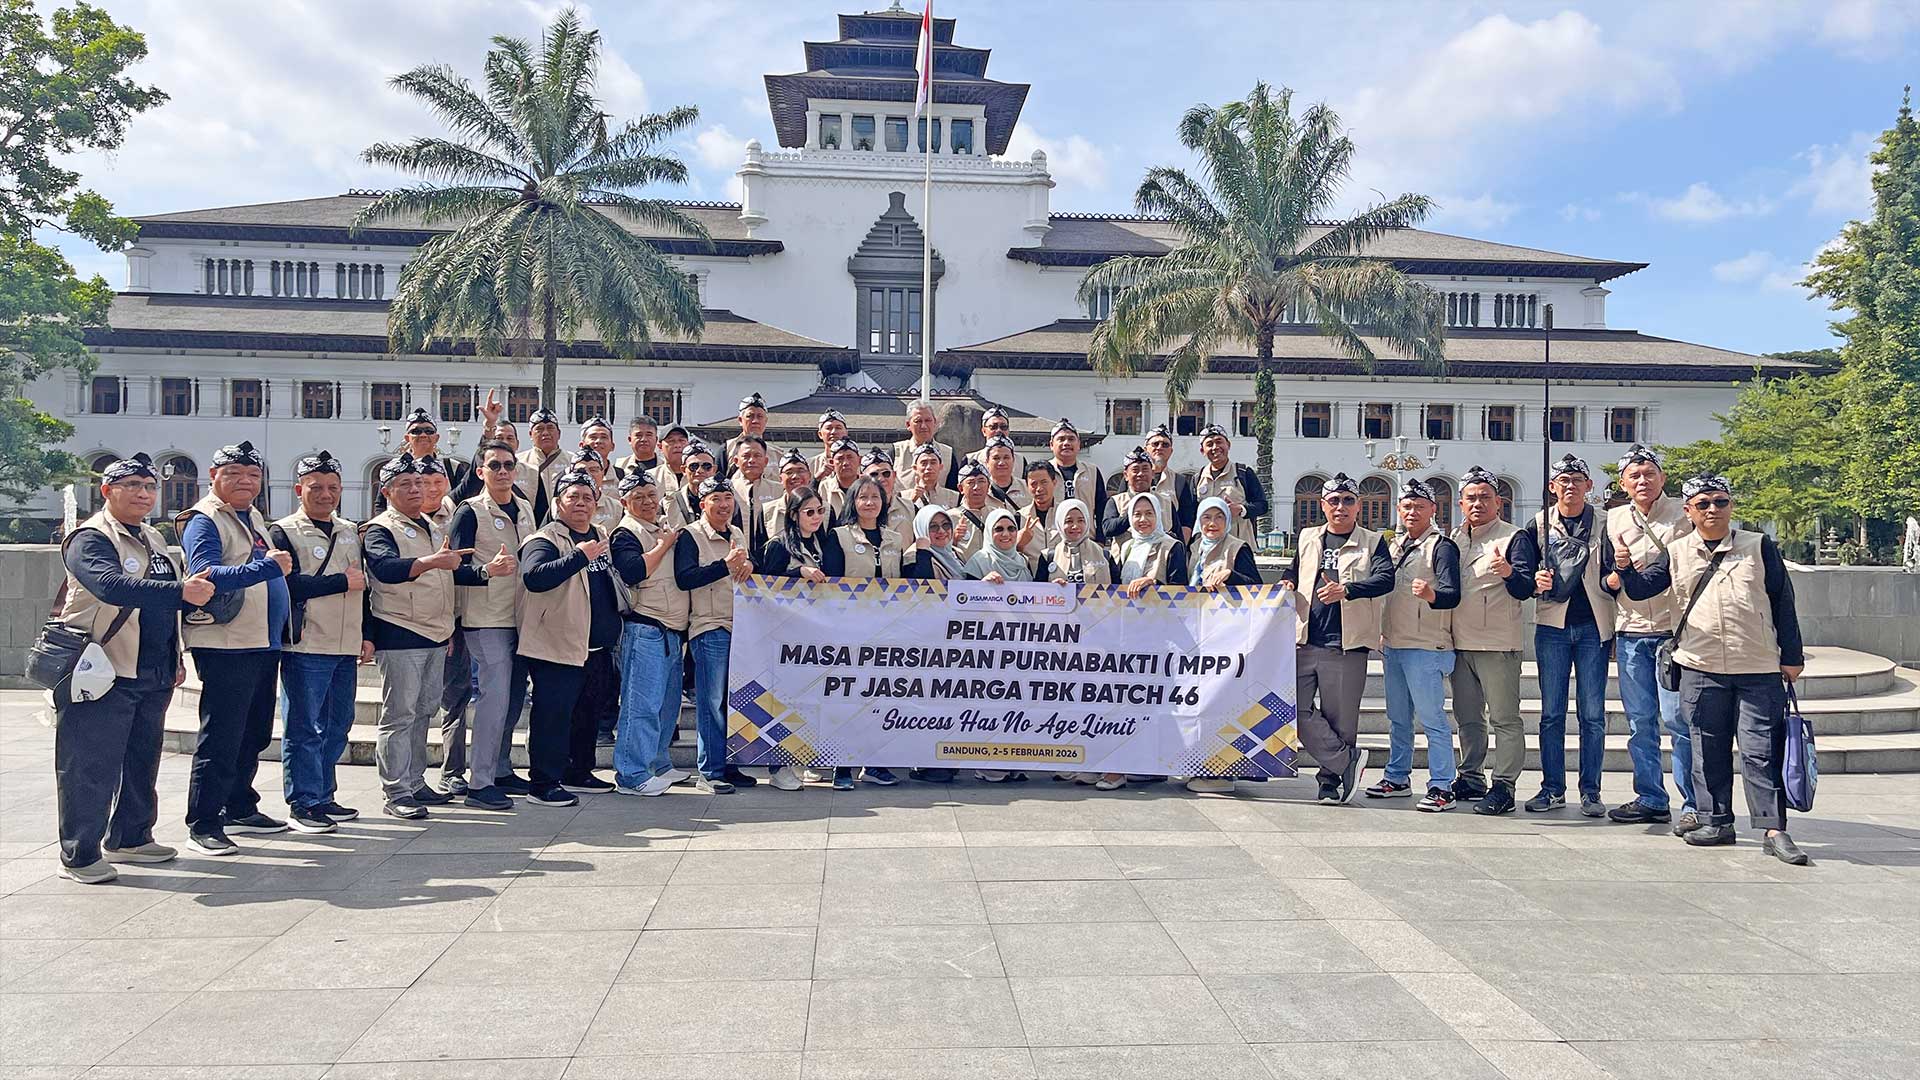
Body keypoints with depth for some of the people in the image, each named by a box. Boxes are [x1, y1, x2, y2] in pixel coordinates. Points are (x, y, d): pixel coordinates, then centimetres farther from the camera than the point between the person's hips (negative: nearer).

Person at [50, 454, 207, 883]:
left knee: (143, 762, 16)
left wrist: (175, 659, 21)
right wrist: (181, 590, -42)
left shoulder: (154, 538, 16)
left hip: (153, 678, 9)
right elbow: (112, 586, -32)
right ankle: (79, 855, 7)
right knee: (91, 766, -2)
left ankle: (130, 838, 28)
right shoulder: (90, 538, -12)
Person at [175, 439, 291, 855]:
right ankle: (202, 824, 2)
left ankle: (240, 808, 29)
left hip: (263, 644, 9)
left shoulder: (253, 517, 17)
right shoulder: (204, 520, -10)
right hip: (225, 646, -9)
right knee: (221, 738, -5)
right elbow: (204, 574, -26)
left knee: (254, 734, 17)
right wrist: (267, 566, -34)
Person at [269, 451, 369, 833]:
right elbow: (291, 585, -18)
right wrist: (343, 581, -12)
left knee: (337, 727, 12)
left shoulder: (350, 531, 17)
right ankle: (303, 804, 4)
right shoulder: (284, 532, -4)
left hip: (346, 647, 7)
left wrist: (366, 634, 15)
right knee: (304, 729, -3)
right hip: (306, 647, -7)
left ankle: (323, 796, 23)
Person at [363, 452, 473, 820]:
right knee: (399, 715, -6)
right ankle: (396, 793, -2)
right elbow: (385, 568, -30)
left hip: (436, 636, 8)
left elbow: (452, 573, 29)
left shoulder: (433, 528, 17)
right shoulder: (379, 530, -8)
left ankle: (415, 783, 22)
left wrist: (485, 573, 13)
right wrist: (430, 562, -44)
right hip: (399, 635, -8)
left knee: (423, 713, 13)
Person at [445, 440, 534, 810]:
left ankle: (501, 770, 23)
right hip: (486, 618, -7)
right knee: (495, 696, -12)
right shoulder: (470, 512, -7)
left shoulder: (525, 508, 13)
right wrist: (487, 570, -31)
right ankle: (479, 783, -6)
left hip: (520, 617, 7)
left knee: (514, 696, 11)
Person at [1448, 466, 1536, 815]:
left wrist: (1509, 572, -33)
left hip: (1498, 643, -7)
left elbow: (1525, 589, -14)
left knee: (1504, 718, -4)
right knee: (1468, 718, 14)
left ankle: (1503, 786, -3)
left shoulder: (1512, 537, -5)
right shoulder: (1455, 538, 14)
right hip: (1461, 642, 7)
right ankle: (1470, 778, 24)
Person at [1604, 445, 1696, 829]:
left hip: (1674, 630, -4)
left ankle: (1693, 804, 0)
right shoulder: (1614, 519, 13)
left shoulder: (1683, 515, 1)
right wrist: (1613, 578, 1)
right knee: (1639, 721, 7)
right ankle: (1651, 799, 17)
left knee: (1677, 718, -8)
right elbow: (1605, 578, 21)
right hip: (1630, 633, 4)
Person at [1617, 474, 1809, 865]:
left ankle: (1773, 829, 0)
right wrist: (1625, 569, -18)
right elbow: (1642, 588, 5)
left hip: (1759, 671, -2)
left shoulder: (1759, 546, 5)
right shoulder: (1675, 553, 8)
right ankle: (1717, 821, 18)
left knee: (1762, 751, -3)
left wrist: (1792, 656, 3)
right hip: (1700, 670, 2)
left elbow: (1783, 602, 6)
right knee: (1708, 751, 8)